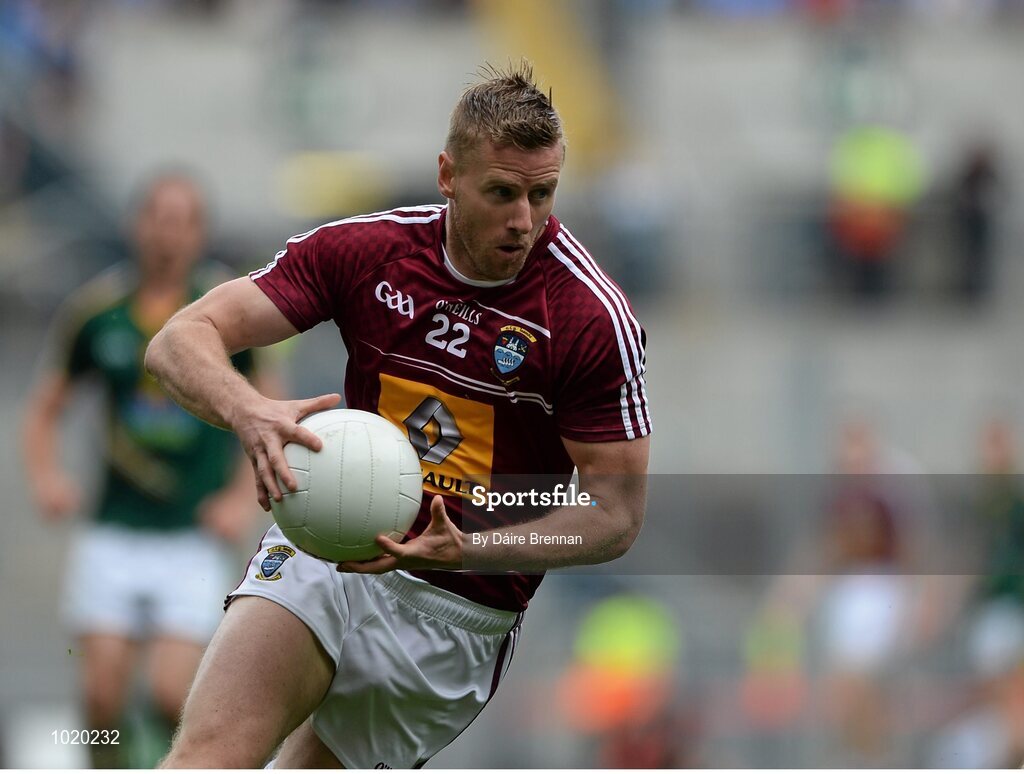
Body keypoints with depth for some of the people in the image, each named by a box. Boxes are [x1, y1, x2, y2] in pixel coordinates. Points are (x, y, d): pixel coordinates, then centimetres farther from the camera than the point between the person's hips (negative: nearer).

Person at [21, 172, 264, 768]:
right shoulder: (96, 310, 1)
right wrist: (46, 477, -5)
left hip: (195, 537, -2)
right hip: (115, 533, 2)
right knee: (103, 696, -8)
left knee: (172, 693, -14)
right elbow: (46, 409, 13)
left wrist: (244, 496, -7)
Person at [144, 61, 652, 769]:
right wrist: (249, 412, -32)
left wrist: (467, 550, -27)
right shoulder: (363, 248, -6)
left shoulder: (595, 319, -13)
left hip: (461, 610, -1)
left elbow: (616, 516, -10)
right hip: (326, 551, 1)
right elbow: (182, 340, -8)